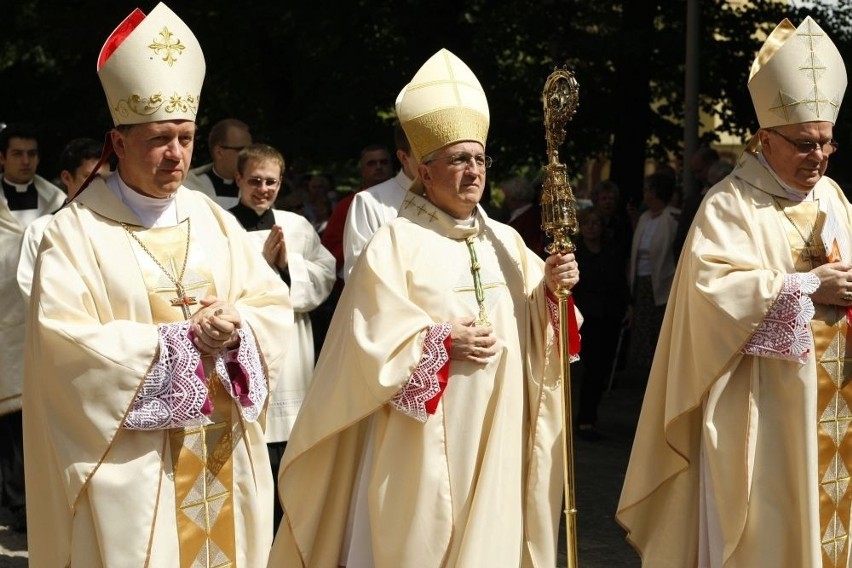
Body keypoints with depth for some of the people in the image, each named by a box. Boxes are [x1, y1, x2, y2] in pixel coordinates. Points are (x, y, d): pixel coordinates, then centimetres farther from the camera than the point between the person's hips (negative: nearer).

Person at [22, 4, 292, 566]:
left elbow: (274, 305, 8)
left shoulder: (214, 221, 10)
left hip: (223, 455, 5)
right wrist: (184, 340, -17)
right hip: (129, 466, -5)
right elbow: (67, 343, -17)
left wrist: (235, 330, -15)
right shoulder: (76, 231, -7)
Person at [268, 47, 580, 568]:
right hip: (423, 442, -5)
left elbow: (531, 325, 9)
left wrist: (551, 289, -9)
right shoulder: (396, 244, -8)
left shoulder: (506, 242, 9)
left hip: (495, 438, 5)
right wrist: (444, 344, -18)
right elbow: (371, 339, -12)